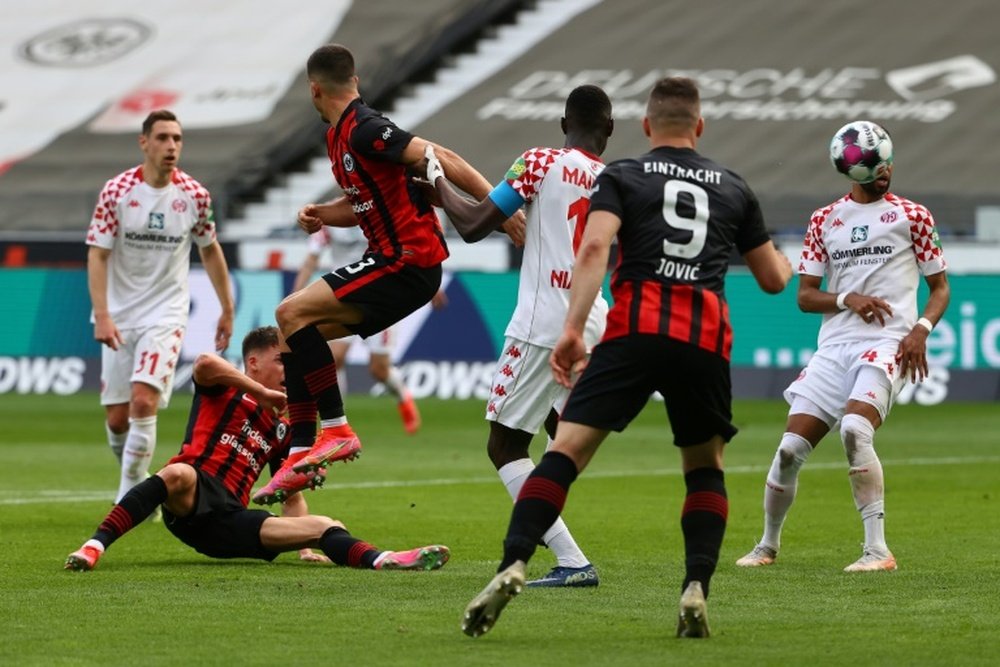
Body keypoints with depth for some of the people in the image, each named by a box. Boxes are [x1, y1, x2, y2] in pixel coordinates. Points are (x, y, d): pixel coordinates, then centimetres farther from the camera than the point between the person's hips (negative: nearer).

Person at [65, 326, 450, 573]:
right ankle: (95, 545, -45)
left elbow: (293, 498, 30)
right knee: (180, 474, -43)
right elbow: (205, 363, -14)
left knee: (324, 526, -13)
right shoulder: (224, 393, 12)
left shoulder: (282, 429, 28)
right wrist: (261, 393, -6)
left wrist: (306, 549, 15)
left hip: (229, 524, 6)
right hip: (188, 504, -6)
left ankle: (381, 561, -41)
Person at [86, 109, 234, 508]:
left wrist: (227, 309, 13)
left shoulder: (194, 195, -3)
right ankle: (135, 480, 28)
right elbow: (97, 254, -8)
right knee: (117, 417, 2)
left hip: (166, 314, -1)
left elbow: (210, 250, 12)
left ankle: (129, 497, -11)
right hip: (120, 318, 1)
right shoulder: (117, 191, -7)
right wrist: (101, 315, -18)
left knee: (144, 402, -19)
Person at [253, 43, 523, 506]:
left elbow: (439, 159, -22)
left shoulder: (362, 129, -16)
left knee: (293, 313, -18)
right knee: (293, 334, 8)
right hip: (395, 261, 10)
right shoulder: (338, 136, 14)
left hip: (408, 260, -10)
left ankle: (336, 429, -14)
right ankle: (301, 456, 8)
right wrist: (320, 215, 6)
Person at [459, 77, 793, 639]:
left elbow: (595, 248, -6)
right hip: (707, 339, 2)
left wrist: (573, 329, -11)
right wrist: (787, 261, 53)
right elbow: (773, 279, 29)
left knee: (567, 450, -6)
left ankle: (513, 566, -23)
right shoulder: (734, 188, 21)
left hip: (637, 329, -2)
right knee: (706, 468, 20)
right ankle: (697, 589, 2)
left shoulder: (621, 176, 13)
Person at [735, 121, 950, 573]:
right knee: (790, 447, -3)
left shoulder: (911, 215, 7)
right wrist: (846, 300, -8)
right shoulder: (824, 221, 14)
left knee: (855, 428, -29)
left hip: (887, 344, -4)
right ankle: (768, 545, 19)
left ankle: (878, 550, -24)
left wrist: (921, 329, -9)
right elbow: (805, 296, 12)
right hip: (834, 346, 4)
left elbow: (940, 286, 10)